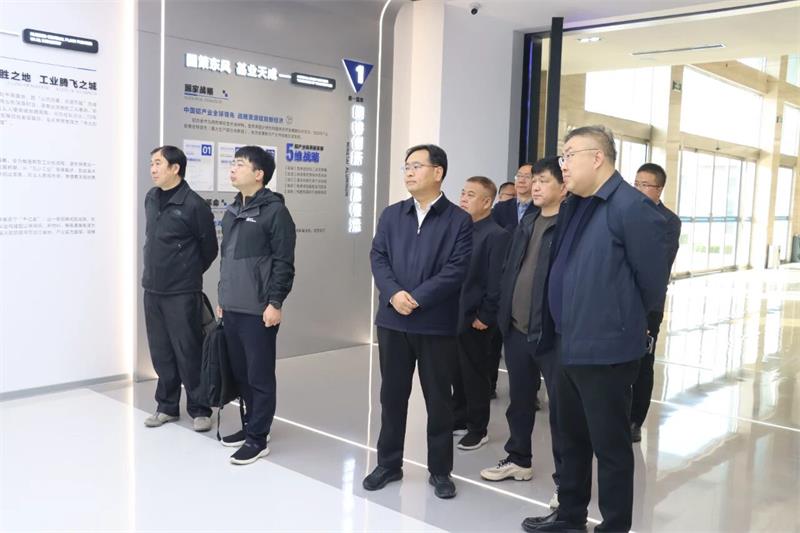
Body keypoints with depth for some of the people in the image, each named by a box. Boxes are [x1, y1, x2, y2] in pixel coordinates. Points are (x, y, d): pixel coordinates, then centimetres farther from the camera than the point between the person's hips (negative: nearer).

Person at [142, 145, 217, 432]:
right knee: (160, 352, 13)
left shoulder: (194, 204, -13)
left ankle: (199, 409, 14)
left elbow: (209, 249, -4)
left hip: (182, 293, -6)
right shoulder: (151, 198, 8)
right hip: (152, 290, 6)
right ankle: (167, 405, 26)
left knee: (188, 352, 0)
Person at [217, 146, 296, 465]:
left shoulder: (274, 210, -9)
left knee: (259, 375, 0)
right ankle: (250, 425, 29)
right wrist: (222, 298, 19)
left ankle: (258, 438, 10)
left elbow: (283, 263, -12)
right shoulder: (231, 211, 14)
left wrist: (275, 303, -15)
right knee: (240, 372, 15)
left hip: (258, 310, -8)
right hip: (232, 308, 8)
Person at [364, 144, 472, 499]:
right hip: (393, 321, 3)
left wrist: (417, 298, -17)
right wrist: (393, 293, -15)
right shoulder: (391, 215, 10)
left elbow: (457, 270, -11)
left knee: (438, 399, 7)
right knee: (392, 395, 11)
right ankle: (389, 463, 26)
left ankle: (440, 470, 21)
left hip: (437, 324, -3)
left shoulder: (459, 220, -2)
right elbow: (378, 258, 3)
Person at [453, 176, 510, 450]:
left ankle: (478, 429, 20)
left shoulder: (497, 235, -14)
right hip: (453, 315, 7)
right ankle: (459, 418, 32)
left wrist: (485, 317, -16)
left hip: (475, 318, -7)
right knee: (457, 371, 17)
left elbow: (496, 282, -17)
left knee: (474, 374, 6)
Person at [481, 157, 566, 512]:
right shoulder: (528, 222, 14)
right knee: (520, 399, 19)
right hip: (516, 327, 8)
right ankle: (518, 460, 36)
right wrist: (502, 312, 12)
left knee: (560, 405, 3)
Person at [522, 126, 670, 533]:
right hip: (570, 344, 9)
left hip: (606, 348, -9)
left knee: (610, 445, 6)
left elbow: (652, 279, -11)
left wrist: (629, 322, 4)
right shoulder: (574, 206, 10)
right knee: (572, 438, 21)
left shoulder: (632, 207, -17)